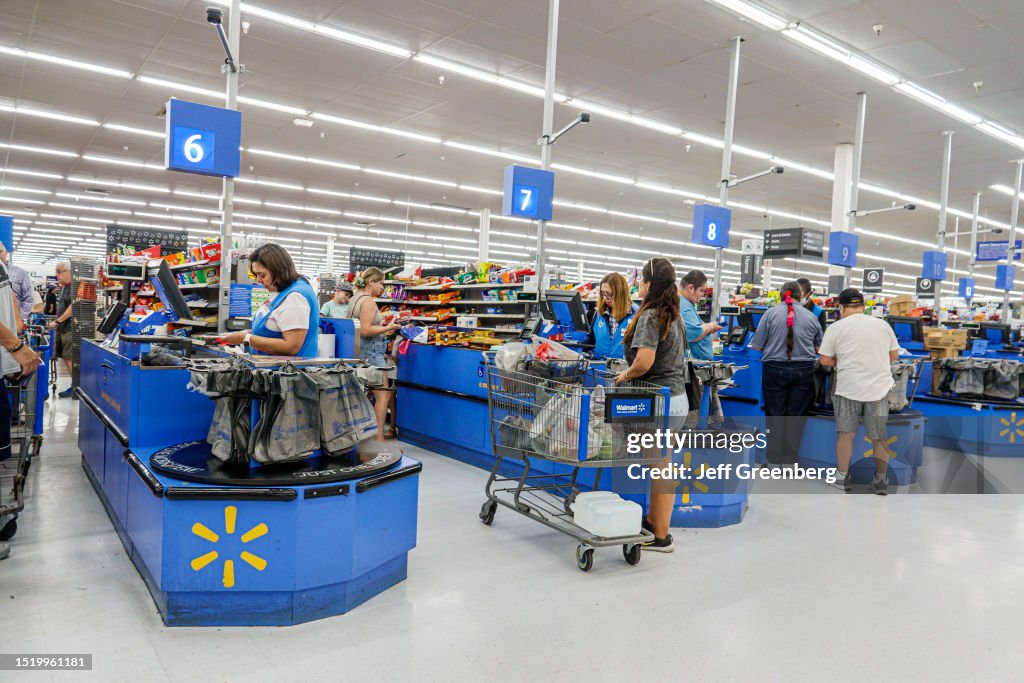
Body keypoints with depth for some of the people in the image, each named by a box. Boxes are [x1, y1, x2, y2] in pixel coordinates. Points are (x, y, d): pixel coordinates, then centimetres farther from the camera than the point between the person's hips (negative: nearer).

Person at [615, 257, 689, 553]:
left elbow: (644, 362, -27)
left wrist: (626, 375, -8)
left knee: (658, 467, 1)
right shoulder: (674, 316, 12)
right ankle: (653, 519, 31)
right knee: (661, 465, 18)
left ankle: (661, 536, 11)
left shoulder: (650, 316, -16)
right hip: (678, 397, 9)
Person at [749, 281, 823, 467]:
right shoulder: (810, 316, 2)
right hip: (803, 370, 1)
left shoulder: (771, 313, -5)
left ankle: (774, 460, 12)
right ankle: (789, 460, 12)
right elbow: (819, 348, 12)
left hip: (775, 369, -1)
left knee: (775, 415, 8)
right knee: (796, 416, 8)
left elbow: (756, 346, -4)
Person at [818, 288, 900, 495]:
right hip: (880, 388, 2)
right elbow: (894, 355, 14)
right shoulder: (883, 324, 7)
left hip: (848, 388, -2)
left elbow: (825, 361, -3)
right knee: (879, 436, 10)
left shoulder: (835, 328, -3)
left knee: (846, 433, 9)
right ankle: (881, 481, 18)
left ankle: (842, 478, 16)